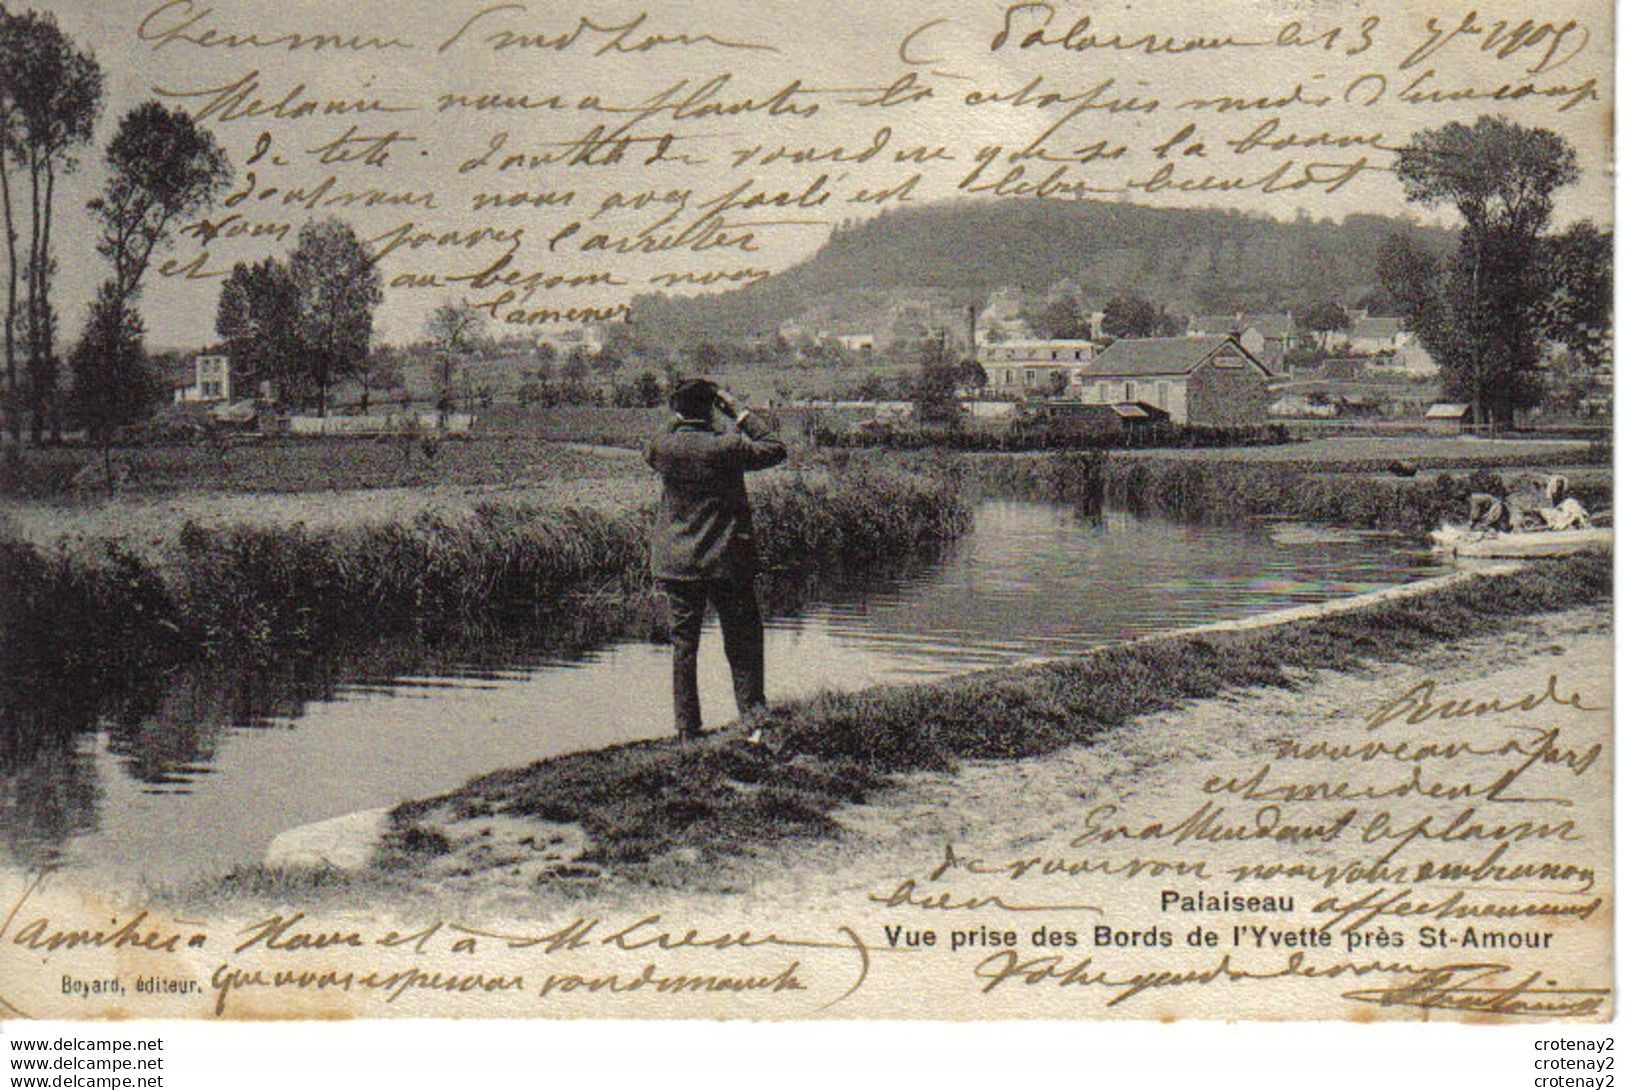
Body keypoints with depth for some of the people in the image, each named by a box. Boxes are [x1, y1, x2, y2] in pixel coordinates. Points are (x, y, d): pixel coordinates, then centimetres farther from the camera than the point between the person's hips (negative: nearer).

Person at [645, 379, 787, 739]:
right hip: (728, 561, -2)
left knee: (683, 645, 9)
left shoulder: (664, 447, -6)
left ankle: (687, 727, 11)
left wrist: (678, 421, 15)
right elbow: (774, 449, 2)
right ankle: (753, 713, 7)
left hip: (676, 563, 2)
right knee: (742, 642, 9)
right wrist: (741, 414, 4)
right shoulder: (728, 446, -13)